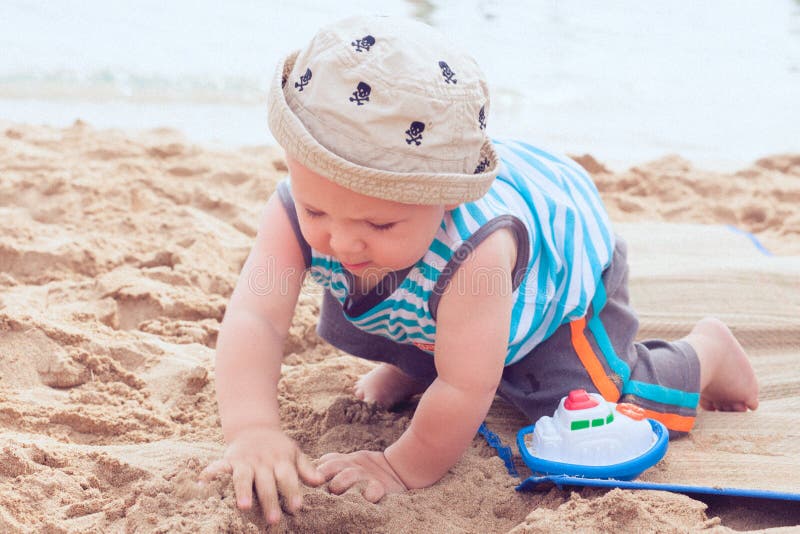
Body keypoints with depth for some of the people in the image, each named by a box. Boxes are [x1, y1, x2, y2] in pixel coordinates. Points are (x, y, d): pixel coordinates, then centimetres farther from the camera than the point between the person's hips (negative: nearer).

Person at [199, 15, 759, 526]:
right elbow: (251, 320, -45)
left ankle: (706, 353, 18)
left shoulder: (473, 247, -52)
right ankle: (415, 361, 38)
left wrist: (405, 467, -33)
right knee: (341, 325, 6)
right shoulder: (296, 212, -37)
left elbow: (467, 389, -44)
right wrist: (253, 430, -60)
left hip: (566, 262, -5)